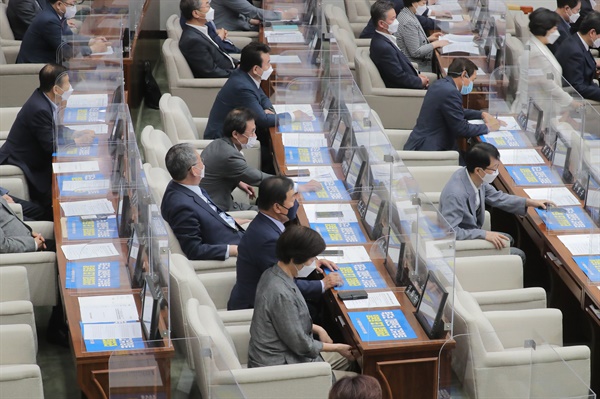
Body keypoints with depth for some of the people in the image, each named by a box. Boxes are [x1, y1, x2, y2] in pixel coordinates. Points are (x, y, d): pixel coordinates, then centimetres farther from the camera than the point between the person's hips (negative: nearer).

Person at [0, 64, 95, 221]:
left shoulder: (43, 99, 0)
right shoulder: (39, 109, -29)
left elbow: (55, 130, 15)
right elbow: (51, 145, -25)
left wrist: (75, 133, 1)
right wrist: (77, 141, -14)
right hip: (18, 165, -9)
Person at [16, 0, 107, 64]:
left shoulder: (55, 14, 2)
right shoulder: (49, 20, -24)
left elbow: (70, 37, 16)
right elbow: (65, 51, -21)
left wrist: (91, 41, 1)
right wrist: (93, 49, -12)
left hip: (46, 62, 8)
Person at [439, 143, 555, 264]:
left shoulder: (476, 178, -10)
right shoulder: (455, 194, -35)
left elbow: (495, 197, 8)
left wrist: (529, 202, 3)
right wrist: (484, 234, -29)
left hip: (471, 233, 8)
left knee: (507, 240, 27)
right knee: (517, 255, -1)